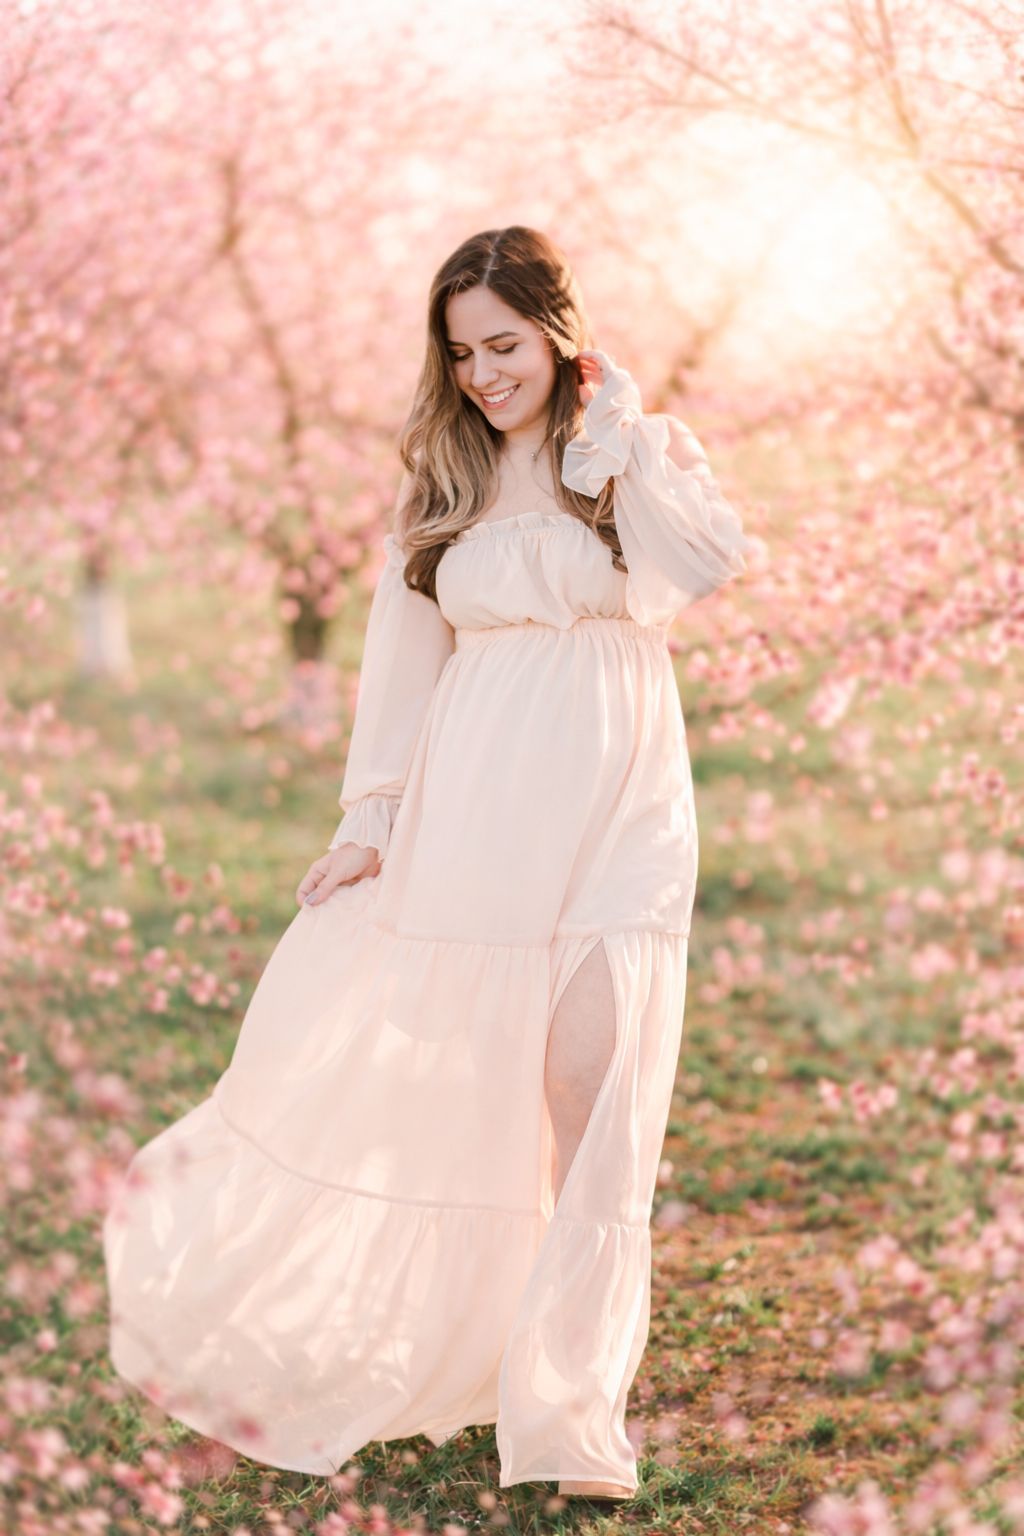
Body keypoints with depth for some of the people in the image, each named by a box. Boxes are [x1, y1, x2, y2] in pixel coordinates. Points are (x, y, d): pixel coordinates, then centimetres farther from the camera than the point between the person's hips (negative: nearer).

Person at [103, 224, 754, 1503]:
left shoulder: (641, 450, 3)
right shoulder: (443, 480, 12)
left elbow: (710, 561, -18)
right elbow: (403, 659, 12)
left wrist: (617, 429, -11)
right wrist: (368, 822, 6)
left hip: (612, 812, -2)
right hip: (468, 810, 2)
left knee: (592, 1088, -6)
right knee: (410, 1075, 3)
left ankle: (569, 1406, 3)